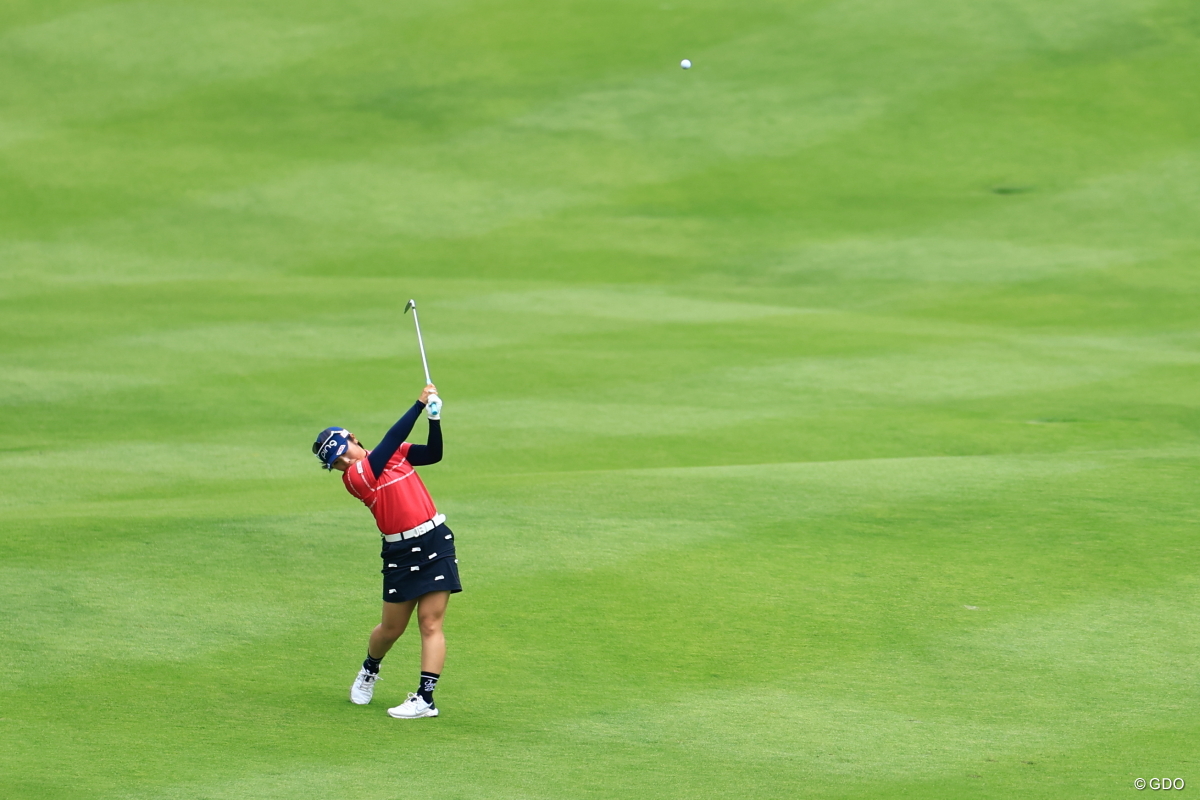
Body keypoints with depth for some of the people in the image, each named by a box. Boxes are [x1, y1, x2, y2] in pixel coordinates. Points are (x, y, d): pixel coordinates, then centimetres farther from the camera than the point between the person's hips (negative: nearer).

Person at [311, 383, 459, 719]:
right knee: (392, 628, 9)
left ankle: (425, 698, -9)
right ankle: (369, 670, 40)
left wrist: (434, 418, -12)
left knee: (430, 623, -7)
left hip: (435, 542, 1)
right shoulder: (353, 477, -10)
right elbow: (394, 439, -16)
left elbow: (434, 453, 4)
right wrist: (420, 404, -15)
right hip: (400, 552, -1)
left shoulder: (395, 454, 6)